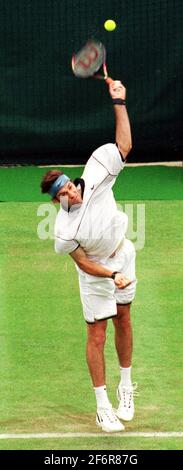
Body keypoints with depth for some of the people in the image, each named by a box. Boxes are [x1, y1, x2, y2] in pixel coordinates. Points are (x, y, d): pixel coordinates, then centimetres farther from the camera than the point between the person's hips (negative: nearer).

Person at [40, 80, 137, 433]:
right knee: (97, 334, -1)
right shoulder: (64, 230, -29)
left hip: (123, 255, 4)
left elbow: (123, 146, -19)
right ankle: (102, 408, 7)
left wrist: (119, 103, -26)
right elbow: (84, 263, -17)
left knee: (123, 320, 15)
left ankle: (125, 387, 34)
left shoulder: (94, 176, -22)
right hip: (96, 271, -4)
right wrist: (113, 275, -28)